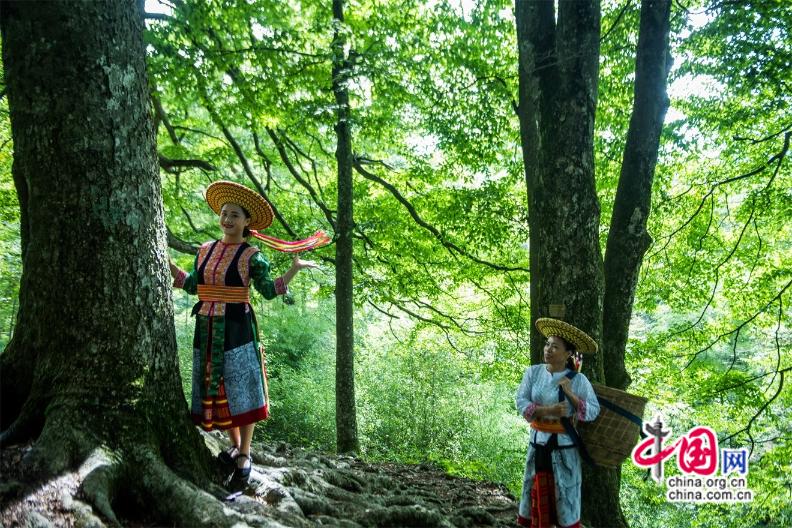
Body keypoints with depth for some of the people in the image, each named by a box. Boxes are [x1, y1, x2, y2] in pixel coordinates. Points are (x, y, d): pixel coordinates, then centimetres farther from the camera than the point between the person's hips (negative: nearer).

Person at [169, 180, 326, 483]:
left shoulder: (252, 256, -5)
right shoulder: (205, 250, 10)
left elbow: (268, 291, -7)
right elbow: (192, 286, 15)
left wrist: (295, 268, -15)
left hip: (237, 329, -5)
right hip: (207, 330, 5)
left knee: (240, 390, 0)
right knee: (214, 388, 12)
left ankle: (245, 455, 14)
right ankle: (234, 445, 30)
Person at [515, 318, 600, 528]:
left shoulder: (578, 379, -8)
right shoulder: (533, 372, -3)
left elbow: (594, 411, -9)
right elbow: (521, 401, -9)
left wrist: (571, 394, -20)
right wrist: (547, 411, -21)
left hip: (564, 445, -2)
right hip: (538, 442, 2)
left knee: (565, 496, 6)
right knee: (538, 494, 11)